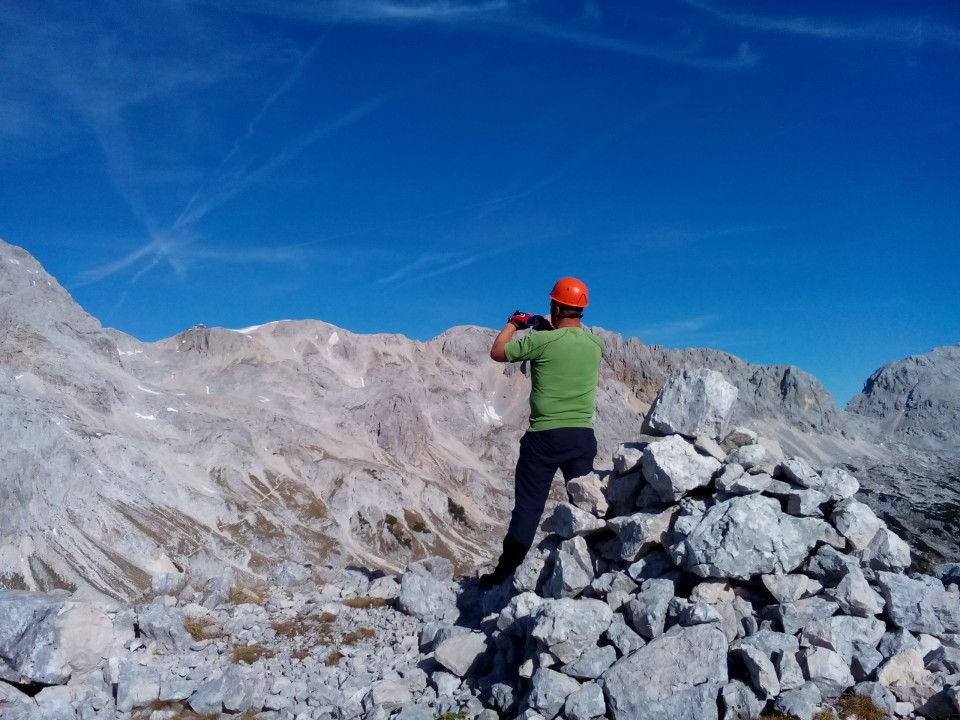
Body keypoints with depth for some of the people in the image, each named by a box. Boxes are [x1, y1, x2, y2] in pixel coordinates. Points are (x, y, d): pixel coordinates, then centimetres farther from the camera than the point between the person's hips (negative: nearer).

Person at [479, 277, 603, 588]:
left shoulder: (541, 341, -13)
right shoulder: (595, 343, 3)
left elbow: (498, 353, 2)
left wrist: (513, 324, 17)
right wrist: (548, 328, 30)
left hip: (545, 436, -4)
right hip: (582, 436, 4)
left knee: (528, 507, 2)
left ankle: (505, 573, 8)